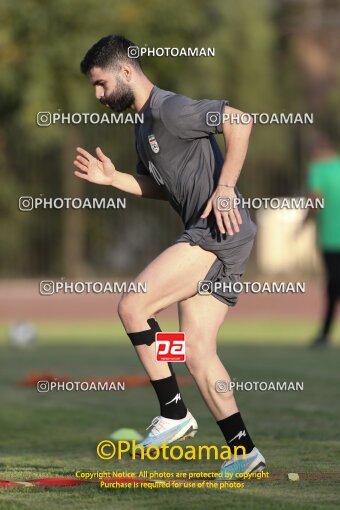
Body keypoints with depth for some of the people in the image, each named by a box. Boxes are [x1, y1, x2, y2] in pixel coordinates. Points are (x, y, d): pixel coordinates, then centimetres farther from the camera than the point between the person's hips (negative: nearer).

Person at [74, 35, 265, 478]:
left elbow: (238, 121, -20)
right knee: (196, 353, 7)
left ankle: (174, 414, -5)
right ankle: (244, 452, 9)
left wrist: (225, 187, -23)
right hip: (207, 239, 10)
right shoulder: (143, 125, 19)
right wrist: (113, 179, 14)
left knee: (132, 307, -14)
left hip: (220, 232, -10)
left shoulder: (169, 109, -12)